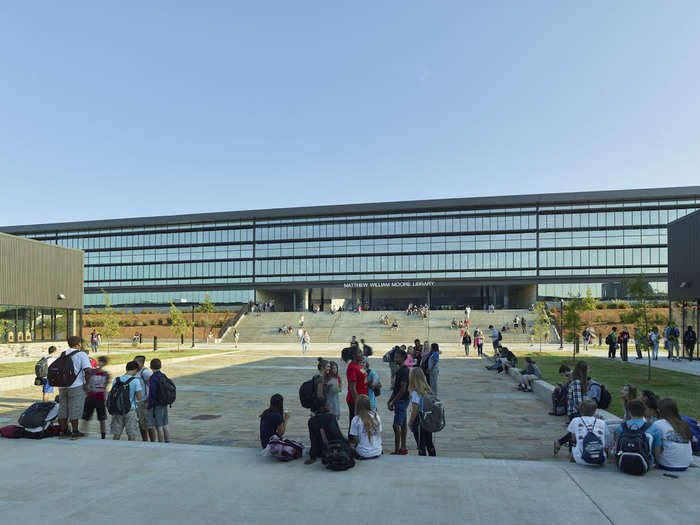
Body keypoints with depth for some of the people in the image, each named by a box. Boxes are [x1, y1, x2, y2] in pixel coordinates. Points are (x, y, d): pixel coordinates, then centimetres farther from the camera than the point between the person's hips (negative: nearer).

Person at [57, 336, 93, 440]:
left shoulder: (61, 355, 12)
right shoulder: (81, 355, -8)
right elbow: (88, 370, -19)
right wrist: (86, 383, -7)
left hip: (62, 387, 6)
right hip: (76, 387, -6)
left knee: (63, 409, 13)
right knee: (74, 410, -1)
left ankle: (63, 432, 20)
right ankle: (75, 432, 3)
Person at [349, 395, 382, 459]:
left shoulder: (356, 420, -13)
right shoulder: (376, 416, 0)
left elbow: (355, 440, -9)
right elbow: (380, 435, 7)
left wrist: (352, 445, 11)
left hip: (364, 454, -5)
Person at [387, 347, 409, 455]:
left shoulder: (404, 370, -17)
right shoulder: (400, 370, 14)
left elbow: (403, 389, -21)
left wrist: (393, 402, -17)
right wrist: (390, 400, 14)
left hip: (401, 401, -10)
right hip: (401, 401, 10)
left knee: (396, 426, -8)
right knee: (403, 425, 13)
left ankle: (397, 450, -3)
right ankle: (403, 448, 20)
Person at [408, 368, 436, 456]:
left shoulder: (415, 392, -19)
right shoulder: (427, 390, 2)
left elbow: (415, 410, -20)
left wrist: (410, 422, -8)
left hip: (419, 420, -7)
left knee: (421, 446, 4)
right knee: (429, 444, 19)